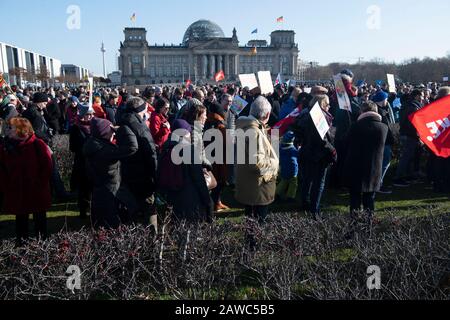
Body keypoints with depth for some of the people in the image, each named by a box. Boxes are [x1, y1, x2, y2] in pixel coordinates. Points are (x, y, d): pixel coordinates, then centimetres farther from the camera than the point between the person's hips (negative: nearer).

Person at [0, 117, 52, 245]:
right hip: (16, 194, 3)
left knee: (40, 219, 12)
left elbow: (47, 166, -11)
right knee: (20, 219, 14)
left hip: (37, 193, -3)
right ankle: (21, 243, 28)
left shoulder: (37, 144, -11)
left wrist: (40, 184, -12)